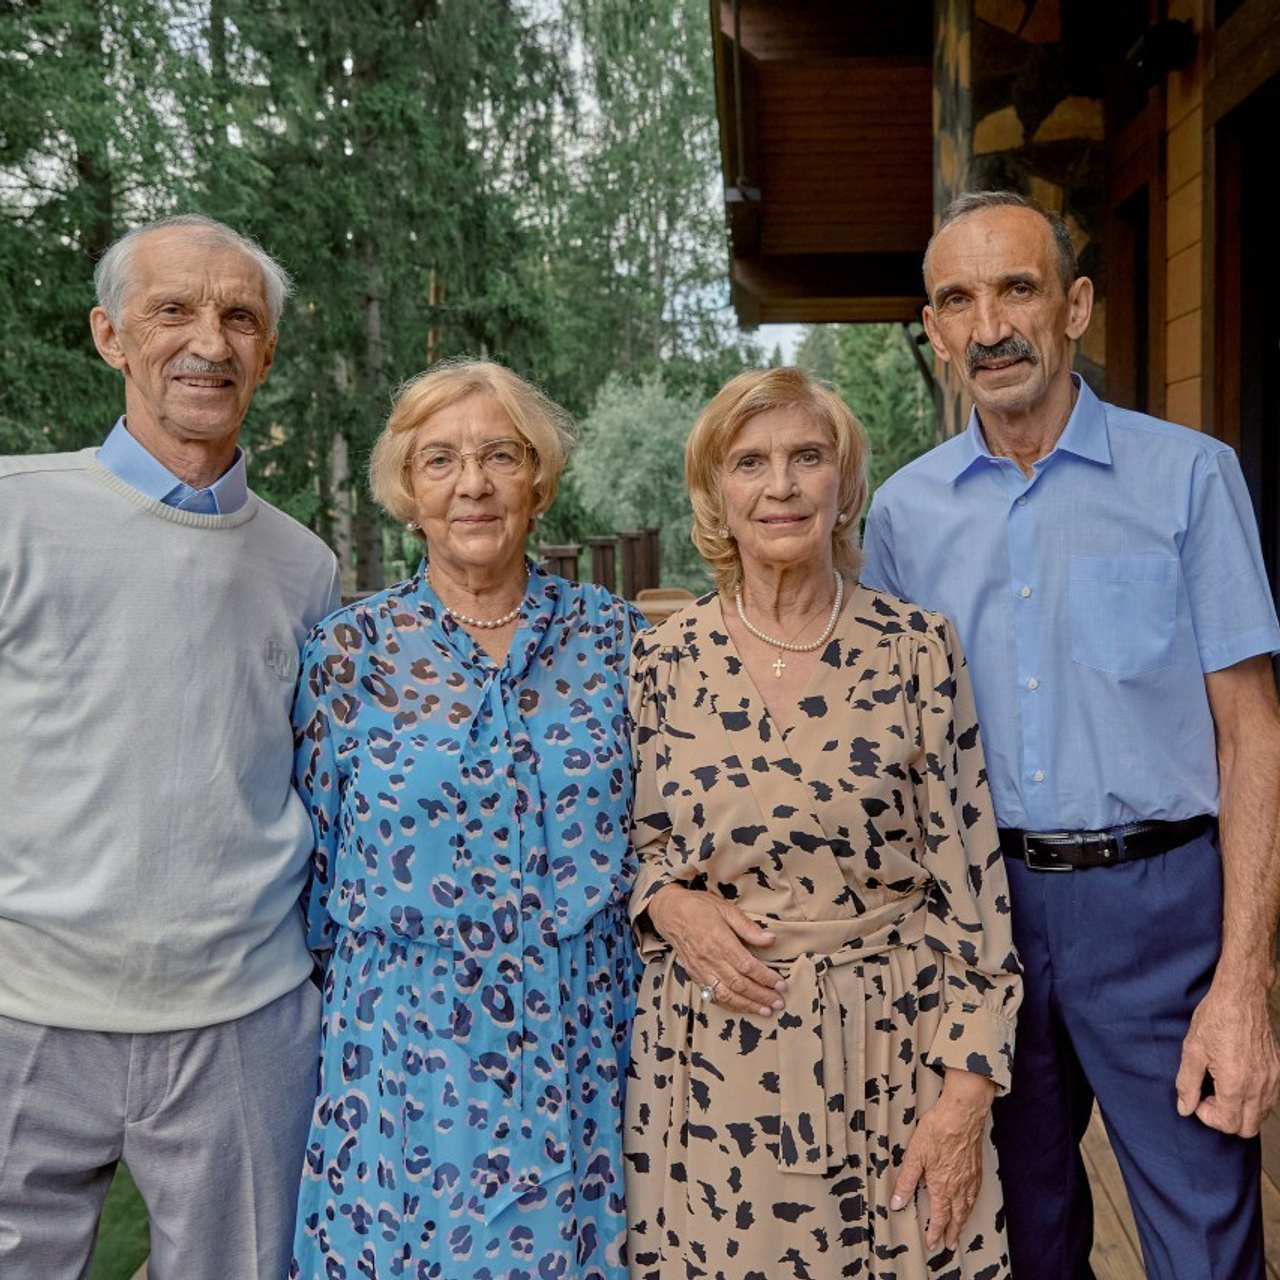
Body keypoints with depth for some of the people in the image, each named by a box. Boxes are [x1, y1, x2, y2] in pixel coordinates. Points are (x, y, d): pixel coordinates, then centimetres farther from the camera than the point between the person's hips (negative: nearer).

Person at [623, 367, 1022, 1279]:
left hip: (891, 1052, -1)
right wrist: (668, 901, -11)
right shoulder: (666, 661, 0)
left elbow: (970, 877, -4)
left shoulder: (918, 650, -4)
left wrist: (966, 1087, -7)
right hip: (713, 1056, 1)